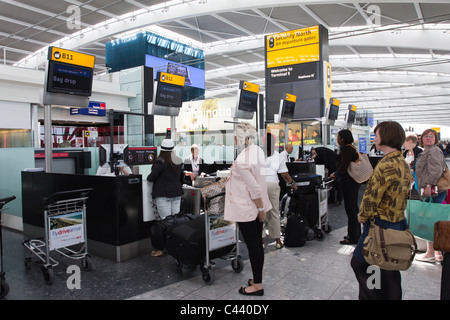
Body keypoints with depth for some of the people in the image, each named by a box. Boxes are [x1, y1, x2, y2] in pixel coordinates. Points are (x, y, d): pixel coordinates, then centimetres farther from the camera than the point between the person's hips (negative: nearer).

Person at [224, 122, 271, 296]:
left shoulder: (241, 161, -25)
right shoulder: (258, 150, 2)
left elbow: (254, 188, -23)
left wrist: (260, 208, -12)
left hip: (246, 208, -9)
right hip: (258, 207, 9)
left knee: (252, 246, 4)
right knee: (258, 244, 18)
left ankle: (257, 285, 19)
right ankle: (258, 279, 33)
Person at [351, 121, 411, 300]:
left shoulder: (386, 165, -23)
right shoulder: (403, 164, 7)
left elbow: (372, 197, -21)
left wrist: (362, 216, -3)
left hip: (380, 224, -9)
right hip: (398, 222, 9)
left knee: (358, 263, 7)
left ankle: (371, 296, 14)